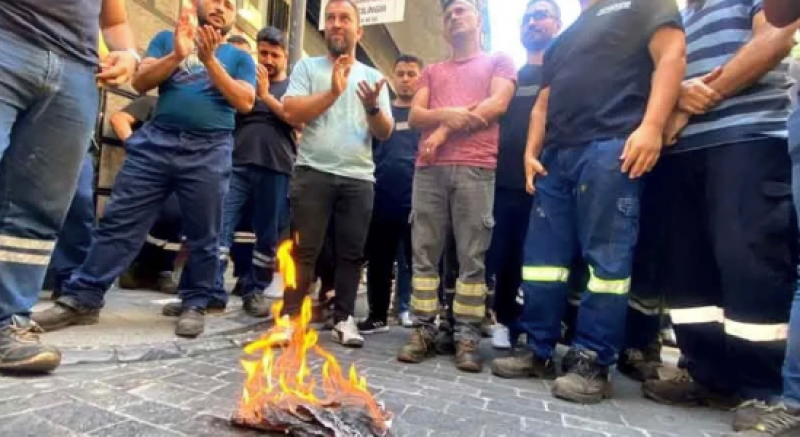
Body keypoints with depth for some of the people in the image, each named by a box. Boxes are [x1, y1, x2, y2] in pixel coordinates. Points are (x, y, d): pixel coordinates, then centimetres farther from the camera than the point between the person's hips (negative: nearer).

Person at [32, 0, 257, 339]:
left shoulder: (239, 58, 15)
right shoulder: (168, 39, 19)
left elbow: (245, 102, -2)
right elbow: (140, 82, 7)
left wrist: (209, 59, -6)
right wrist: (177, 55, -6)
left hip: (209, 152, -1)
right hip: (156, 142, 1)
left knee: (203, 235, 1)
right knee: (119, 221, 1)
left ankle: (195, 305, 13)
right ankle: (81, 299, 9)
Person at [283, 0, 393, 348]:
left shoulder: (373, 77, 15)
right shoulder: (307, 67, 9)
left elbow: (385, 132, 7)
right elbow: (291, 112, -6)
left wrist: (373, 107, -14)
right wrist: (333, 92, -13)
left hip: (359, 178, 2)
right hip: (313, 172, -2)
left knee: (351, 252, 5)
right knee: (304, 249, -2)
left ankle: (343, 318, 15)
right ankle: (290, 314, 8)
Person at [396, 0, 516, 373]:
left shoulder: (499, 61, 18)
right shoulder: (431, 71, 27)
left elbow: (498, 104, -1)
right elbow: (414, 116, 13)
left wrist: (446, 129, -5)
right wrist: (447, 114, -9)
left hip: (475, 168, -3)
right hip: (428, 168, 4)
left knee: (472, 257, -5)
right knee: (424, 253, -1)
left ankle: (467, 336, 1)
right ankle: (424, 330, 6)